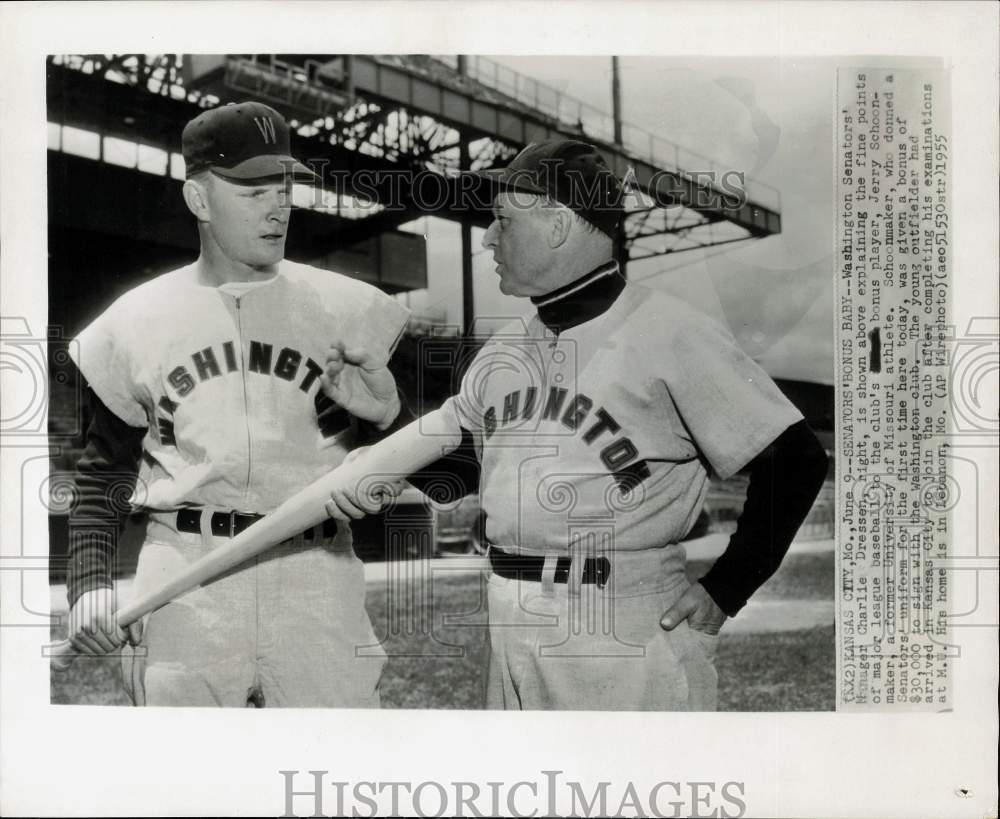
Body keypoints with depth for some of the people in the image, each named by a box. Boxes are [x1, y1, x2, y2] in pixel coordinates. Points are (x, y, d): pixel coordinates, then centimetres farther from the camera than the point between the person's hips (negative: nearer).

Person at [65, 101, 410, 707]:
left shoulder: (348, 308, 4)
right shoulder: (135, 322, 7)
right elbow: (103, 473, 14)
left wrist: (383, 411, -15)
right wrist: (89, 582, 2)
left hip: (316, 574, 0)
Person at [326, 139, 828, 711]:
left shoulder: (669, 333, -11)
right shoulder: (502, 351, 11)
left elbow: (795, 460, -11)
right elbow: (450, 455, 19)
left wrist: (724, 592, -12)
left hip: (629, 638, -7)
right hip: (513, 636, 7)